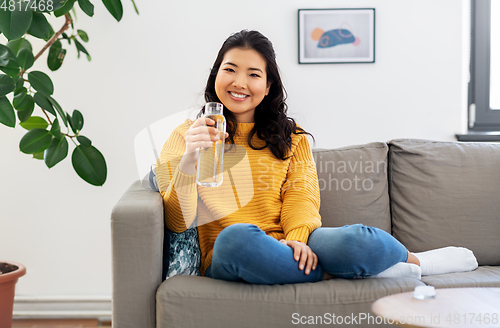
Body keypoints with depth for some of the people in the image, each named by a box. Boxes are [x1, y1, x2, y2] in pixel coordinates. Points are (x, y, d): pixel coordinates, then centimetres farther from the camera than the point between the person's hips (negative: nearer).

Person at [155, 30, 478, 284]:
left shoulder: (291, 138, 21)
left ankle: (414, 261, 1)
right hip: (226, 259, -2)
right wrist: (189, 160, -19)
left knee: (353, 240, -30)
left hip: (293, 247, 2)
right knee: (236, 237, -38)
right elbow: (178, 222, -1)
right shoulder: (188, 135, 10)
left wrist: (297, 237, -17)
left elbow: (302, 195, 5)